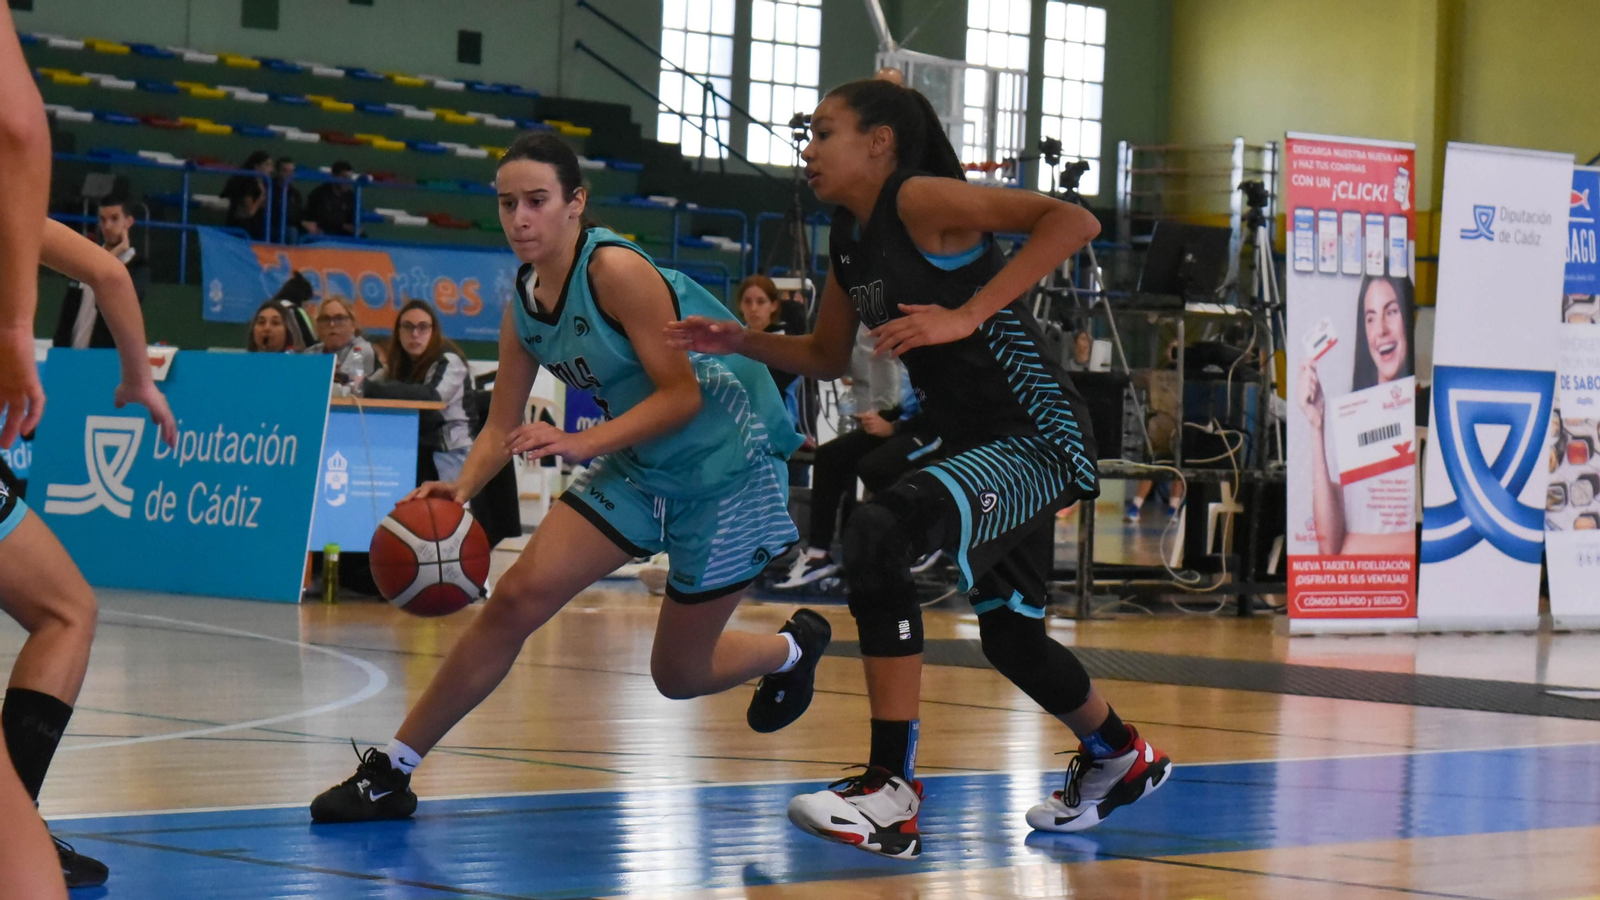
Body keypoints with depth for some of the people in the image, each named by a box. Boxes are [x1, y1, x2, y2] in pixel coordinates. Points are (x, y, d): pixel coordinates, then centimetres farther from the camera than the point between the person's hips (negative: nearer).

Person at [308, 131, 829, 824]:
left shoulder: (617, 271, -23)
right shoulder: (523, 306, 0)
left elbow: (683, 394, -23)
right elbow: (502, 427, 4)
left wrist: (583, 443, -34)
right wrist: (461, 488, -16)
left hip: (723, 467, -6)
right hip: (637, 468, 6)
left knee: (678, 675, 4)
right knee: (516, 599, -9)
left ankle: (793, 646, 37)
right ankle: (391, 771, -2)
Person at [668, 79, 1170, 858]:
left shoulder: (922, 201, -15)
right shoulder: (850, 238, 11)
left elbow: (1074, 221, -25)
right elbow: (828, 356, 25)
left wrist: (966, 315, -29)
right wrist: (740, 342, 9)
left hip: (1039, 441, -10)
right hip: (977, 444, 10)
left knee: (880, 530, -29)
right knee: (1007, 634, 22)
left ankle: (892, 793, -25)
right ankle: (1120, 758, 52)